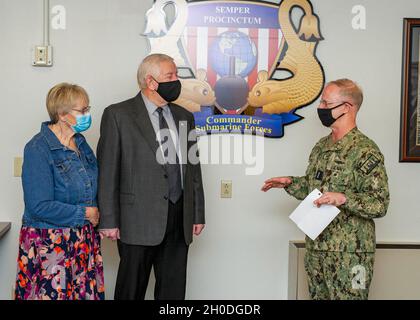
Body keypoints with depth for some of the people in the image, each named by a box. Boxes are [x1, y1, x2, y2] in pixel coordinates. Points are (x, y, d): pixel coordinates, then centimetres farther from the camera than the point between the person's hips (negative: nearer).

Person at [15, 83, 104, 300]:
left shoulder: (80, 143, 8)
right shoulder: (38, 149, -15)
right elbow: (39, 207, -21)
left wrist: (99, 218, 1)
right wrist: (84, 213, -14)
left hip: (83, 239, 7)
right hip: (49, 243, -6)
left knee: (85, 293, 7)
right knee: (53, 293, 1)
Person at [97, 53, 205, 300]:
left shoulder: (184, 117, 13)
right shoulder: (118, 115, -4)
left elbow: (193, 168, 14)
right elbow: (107, 171, -6)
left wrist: (198, 214, 12)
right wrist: (109, 221, -10)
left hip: (179, 219, 5)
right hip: (139, 219, -5)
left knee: (174, 290, 12)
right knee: (132, 290, 8)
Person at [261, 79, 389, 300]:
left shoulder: (365, 150, -13)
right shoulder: (321, 146, 12)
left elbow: (380, 204, -16)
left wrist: (344, 198, -29)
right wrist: (290, 183, 8)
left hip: (349, 253, -8)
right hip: (316, 248, 8)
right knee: (318, 296, 16)